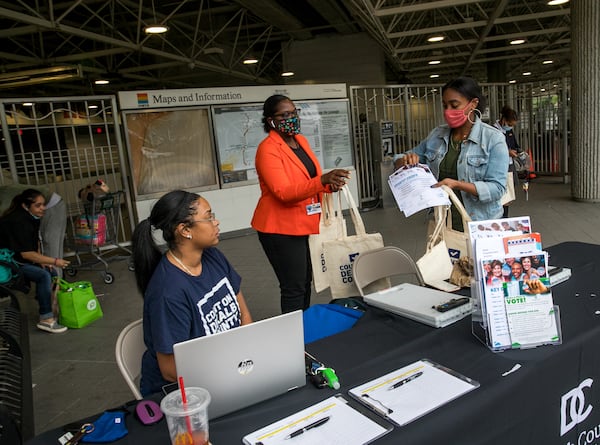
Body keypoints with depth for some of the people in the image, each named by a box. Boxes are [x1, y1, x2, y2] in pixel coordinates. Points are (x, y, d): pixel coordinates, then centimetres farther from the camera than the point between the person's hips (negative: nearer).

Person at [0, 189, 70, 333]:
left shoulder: (33, 218, 1)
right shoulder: (17, 222, -26)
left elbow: (36, 242, 14)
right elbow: (26, 254, -28)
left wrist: (42, 261, -2)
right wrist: (54, 261, -25)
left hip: (21, 258, 9)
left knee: (52, 272, -2)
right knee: (43, 276, -25)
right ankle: (46, 319, -21)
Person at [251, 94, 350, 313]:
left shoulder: (301, 140, 11)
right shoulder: (268, 149, -15)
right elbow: (283, 192, -26)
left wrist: (329, 185, -2)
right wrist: (322, 181, -37)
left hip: (304, 224, 8)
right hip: (281, 228, -8)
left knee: (305, 283, 15)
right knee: (294, 288, -5)